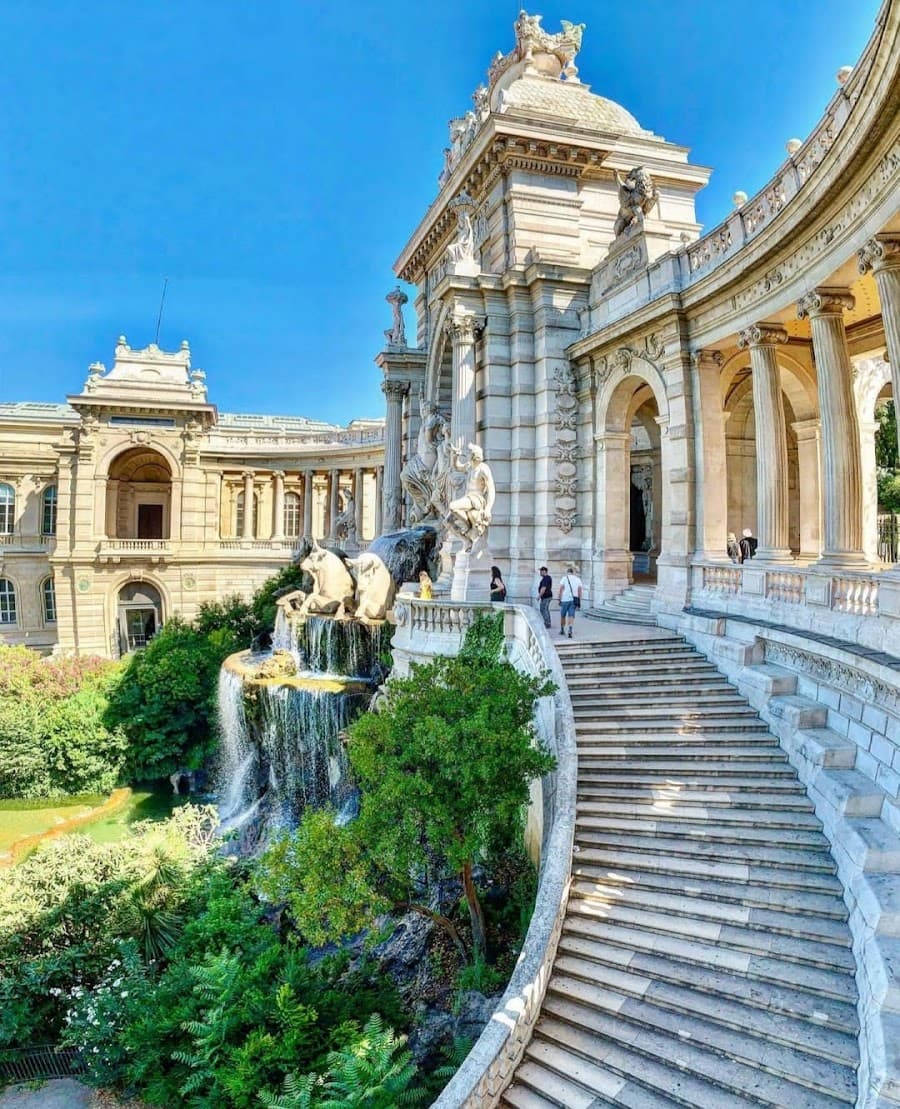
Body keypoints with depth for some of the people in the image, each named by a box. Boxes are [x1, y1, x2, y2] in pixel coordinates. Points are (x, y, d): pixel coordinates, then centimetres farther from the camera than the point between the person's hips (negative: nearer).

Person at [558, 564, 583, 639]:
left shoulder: (564, 578, 2)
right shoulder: (578, 579, 10)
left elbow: (561, 589, -5)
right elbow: (580, 591, 5)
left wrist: (559, 599, -2)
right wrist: (579, 602, 7)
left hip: (565, 599, -2)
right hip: (574, 600, 2)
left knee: (562, 615, 14)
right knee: (571, 616, -1)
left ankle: (562, 630, 26)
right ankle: (570, 631, -20)